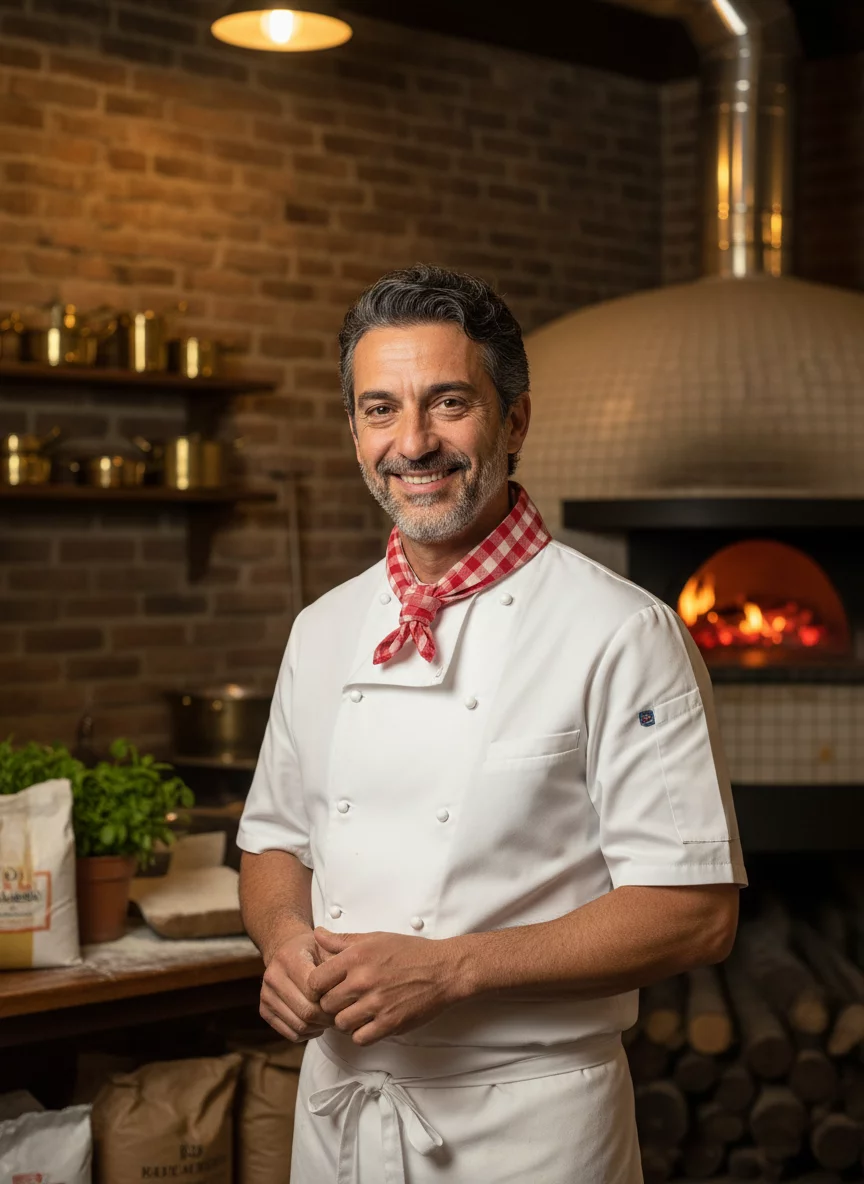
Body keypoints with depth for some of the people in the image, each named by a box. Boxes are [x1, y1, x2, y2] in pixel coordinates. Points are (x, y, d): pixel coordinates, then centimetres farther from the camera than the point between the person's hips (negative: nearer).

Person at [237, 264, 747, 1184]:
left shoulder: (622, 634, -13)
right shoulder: (323, 632, 5)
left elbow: (694, 911, -15)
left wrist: (448, 969, -22)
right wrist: (286, 940, -8)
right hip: (337, 1106, 5)